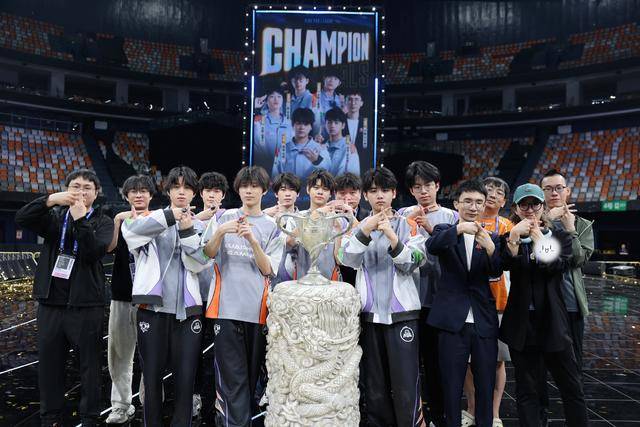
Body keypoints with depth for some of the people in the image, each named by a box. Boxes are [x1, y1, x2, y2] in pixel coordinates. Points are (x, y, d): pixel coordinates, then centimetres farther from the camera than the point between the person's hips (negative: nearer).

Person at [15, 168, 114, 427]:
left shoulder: (103, 222, 2)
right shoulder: (54, 216, 10)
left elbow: (95, 252, -14)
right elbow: (21, 218, -7)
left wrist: (81, 220, -20)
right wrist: (51, 199, -18)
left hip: (86, 306, -3)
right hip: (50, 303, 3)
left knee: (89, 366, 5)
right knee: (49, 364, 12)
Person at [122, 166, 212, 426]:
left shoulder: (200, 225, 11)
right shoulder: (154, 219, 8)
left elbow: (200, 264, -2)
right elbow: (129, 231, -14)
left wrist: (187, 230, -14)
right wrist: (169, 216, -19)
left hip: (187, 310, 1)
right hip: (153, 307, -1)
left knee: (185, 378, 1)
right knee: (152, 376, 6)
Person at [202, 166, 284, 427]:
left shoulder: (272, 226, 7)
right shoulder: (224, 218, 9)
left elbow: (268, 269, -2)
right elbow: (208, 253, 2)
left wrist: (252, 240, -16)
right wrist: (219, 233, -16)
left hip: (257, 308, 1)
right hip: (227, 306, -1)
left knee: (252, 373, 11)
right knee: (232, 376, -5)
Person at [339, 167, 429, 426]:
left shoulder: (407, 225, 6)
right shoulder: (359, 227, 10)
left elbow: (410, 265, -5)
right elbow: (347, 260, -6)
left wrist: (392, 238, -20)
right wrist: (365, 231, -20)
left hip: (402, 312, -2)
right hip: (369, 312, 2)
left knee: (406, 381, -4)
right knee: (374, 383, 9)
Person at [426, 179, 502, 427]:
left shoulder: (491, 238, 9)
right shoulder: (445, 231, 3)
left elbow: (496, 272, -7)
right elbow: (432, 247, -20)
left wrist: (490, 246, -27)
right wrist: (459, 228, -36)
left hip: (484, 322, 2)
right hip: (452, 322, -2)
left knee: (486, 386, 10)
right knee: (451, 386, 7)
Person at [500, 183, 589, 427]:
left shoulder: (561, 237, 5)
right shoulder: (509, 239, 4)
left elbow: (560, 266, -13)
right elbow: (505, 264, -17)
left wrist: (539, 240, -25)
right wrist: (514, 237, -32)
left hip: (552, 322, 0)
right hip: (521, 323, 0)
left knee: (571, 387, 9)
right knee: (526, 390, 8)